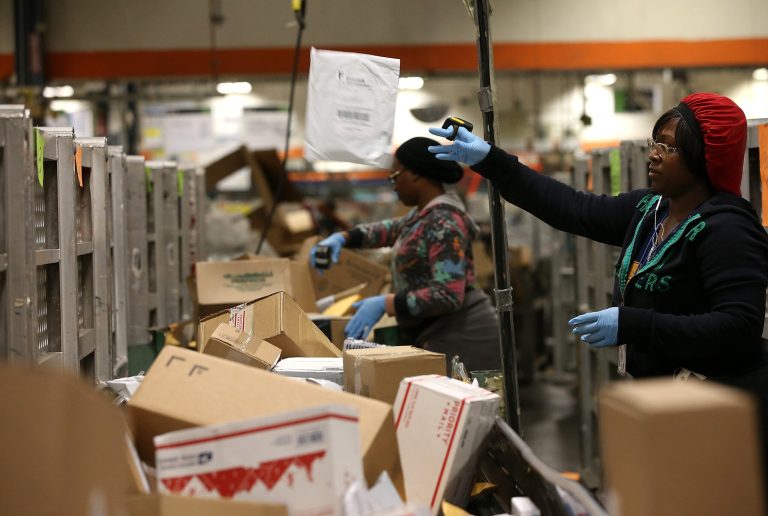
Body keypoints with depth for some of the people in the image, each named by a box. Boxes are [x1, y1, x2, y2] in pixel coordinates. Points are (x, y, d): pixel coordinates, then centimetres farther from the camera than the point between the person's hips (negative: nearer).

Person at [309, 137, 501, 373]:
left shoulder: (443, 222, -18)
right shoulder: (427, 213, 12)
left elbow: (448, 295, -25)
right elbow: (393, 229, 30)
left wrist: (385, 303, -26)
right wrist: (343, 237, 15)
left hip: (460, 338, -10)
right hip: (439, 335, 10)